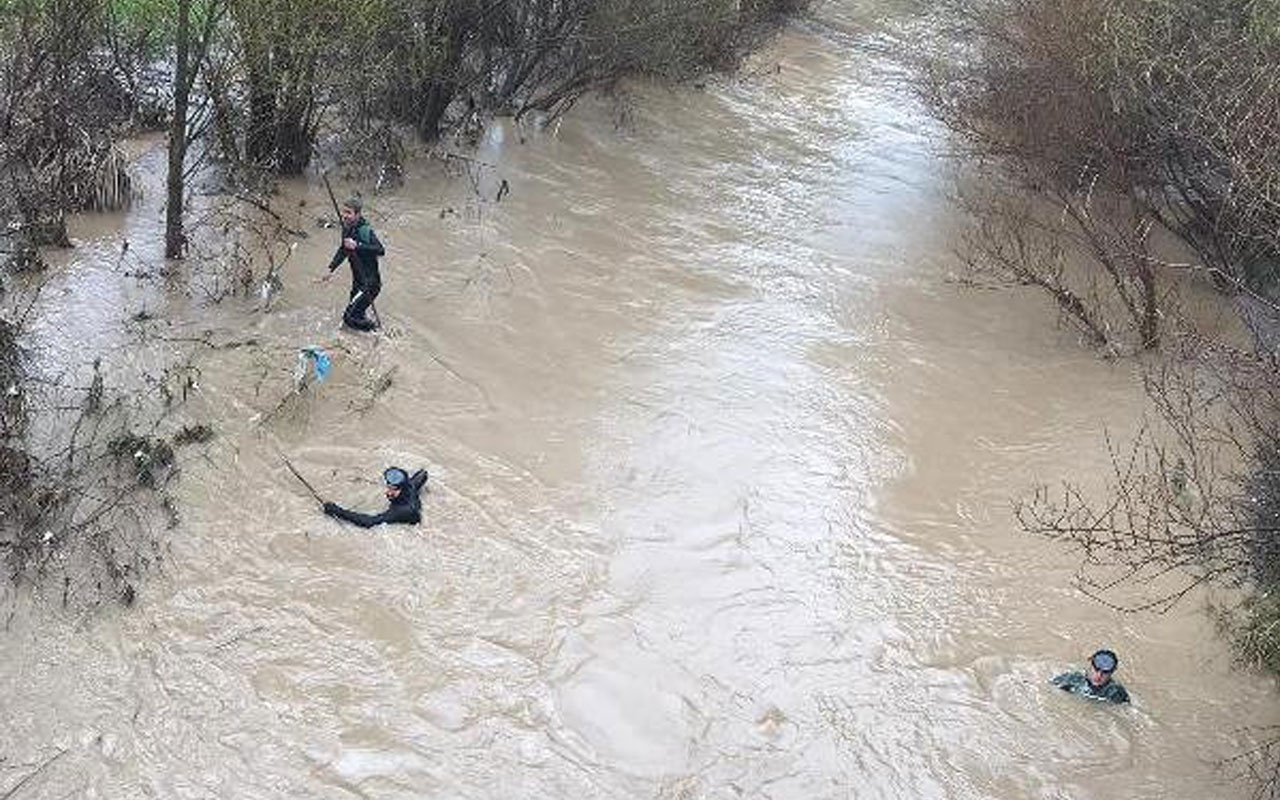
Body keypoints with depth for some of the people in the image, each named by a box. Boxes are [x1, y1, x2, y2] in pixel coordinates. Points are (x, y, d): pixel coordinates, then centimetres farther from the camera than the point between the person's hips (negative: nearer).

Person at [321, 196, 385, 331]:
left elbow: (381, 250, -35)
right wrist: (331, 269, 16)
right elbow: (343, 250, 20)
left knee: (350, 317, -7)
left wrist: (357, 246, -36)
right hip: (358, 282, 9)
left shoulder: (365, 231, -23)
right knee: (355, 314, 22)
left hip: (370, 283, -9)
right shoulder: (347, 228, 3)